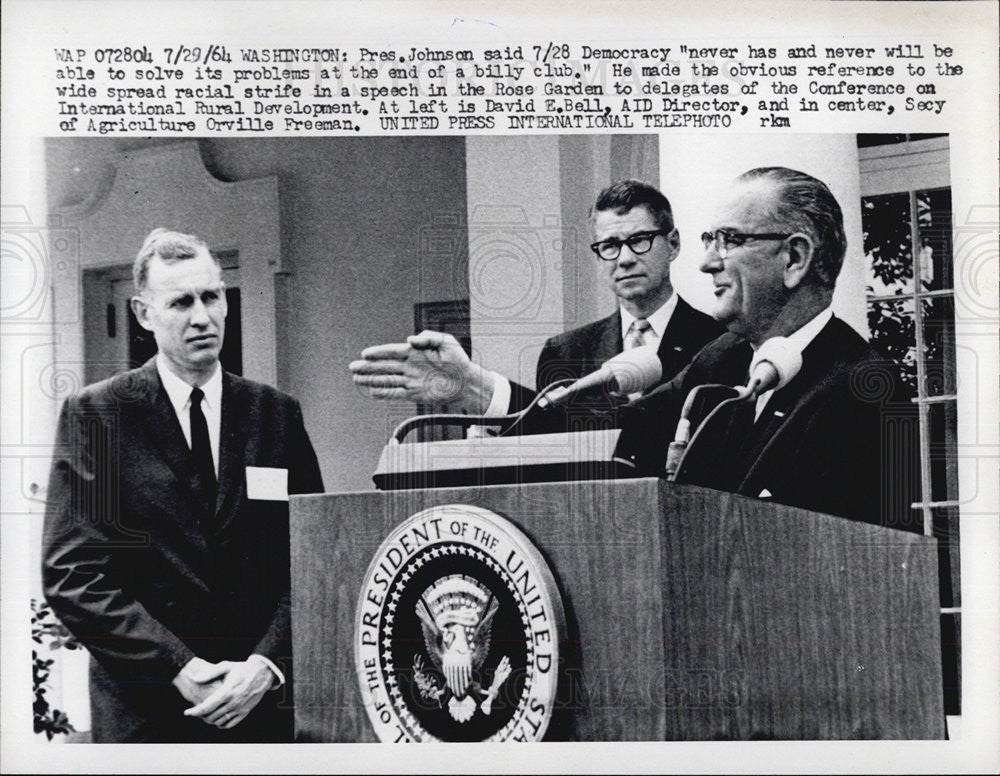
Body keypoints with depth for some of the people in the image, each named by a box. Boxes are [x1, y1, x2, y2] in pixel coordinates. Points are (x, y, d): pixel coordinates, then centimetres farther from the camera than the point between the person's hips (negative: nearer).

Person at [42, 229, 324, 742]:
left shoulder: (277, 415, 7)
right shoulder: (94, 415, 0)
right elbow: (71, 574, -6)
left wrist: (266, 664, -10)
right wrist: (181, 669, -13)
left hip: (263, 703, 2)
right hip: (145, 713, -2)